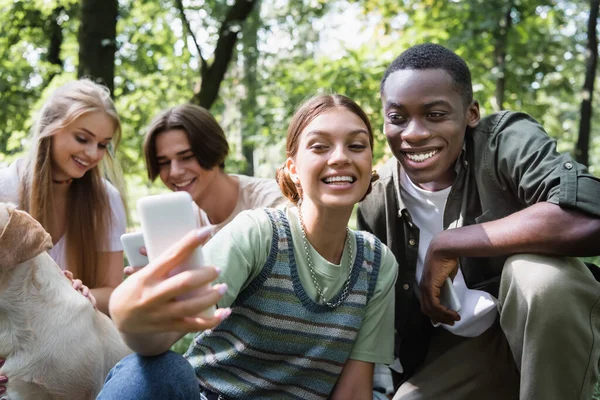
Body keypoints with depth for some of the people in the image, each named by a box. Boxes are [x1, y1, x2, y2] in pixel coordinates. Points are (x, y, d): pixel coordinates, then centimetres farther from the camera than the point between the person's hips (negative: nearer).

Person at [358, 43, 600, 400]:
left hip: (553, 337, -2)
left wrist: (447, 246, -31)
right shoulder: (376, 202, -8)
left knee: (540, 272, -32)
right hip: (454, 352, 3)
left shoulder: (505, 140, -20)